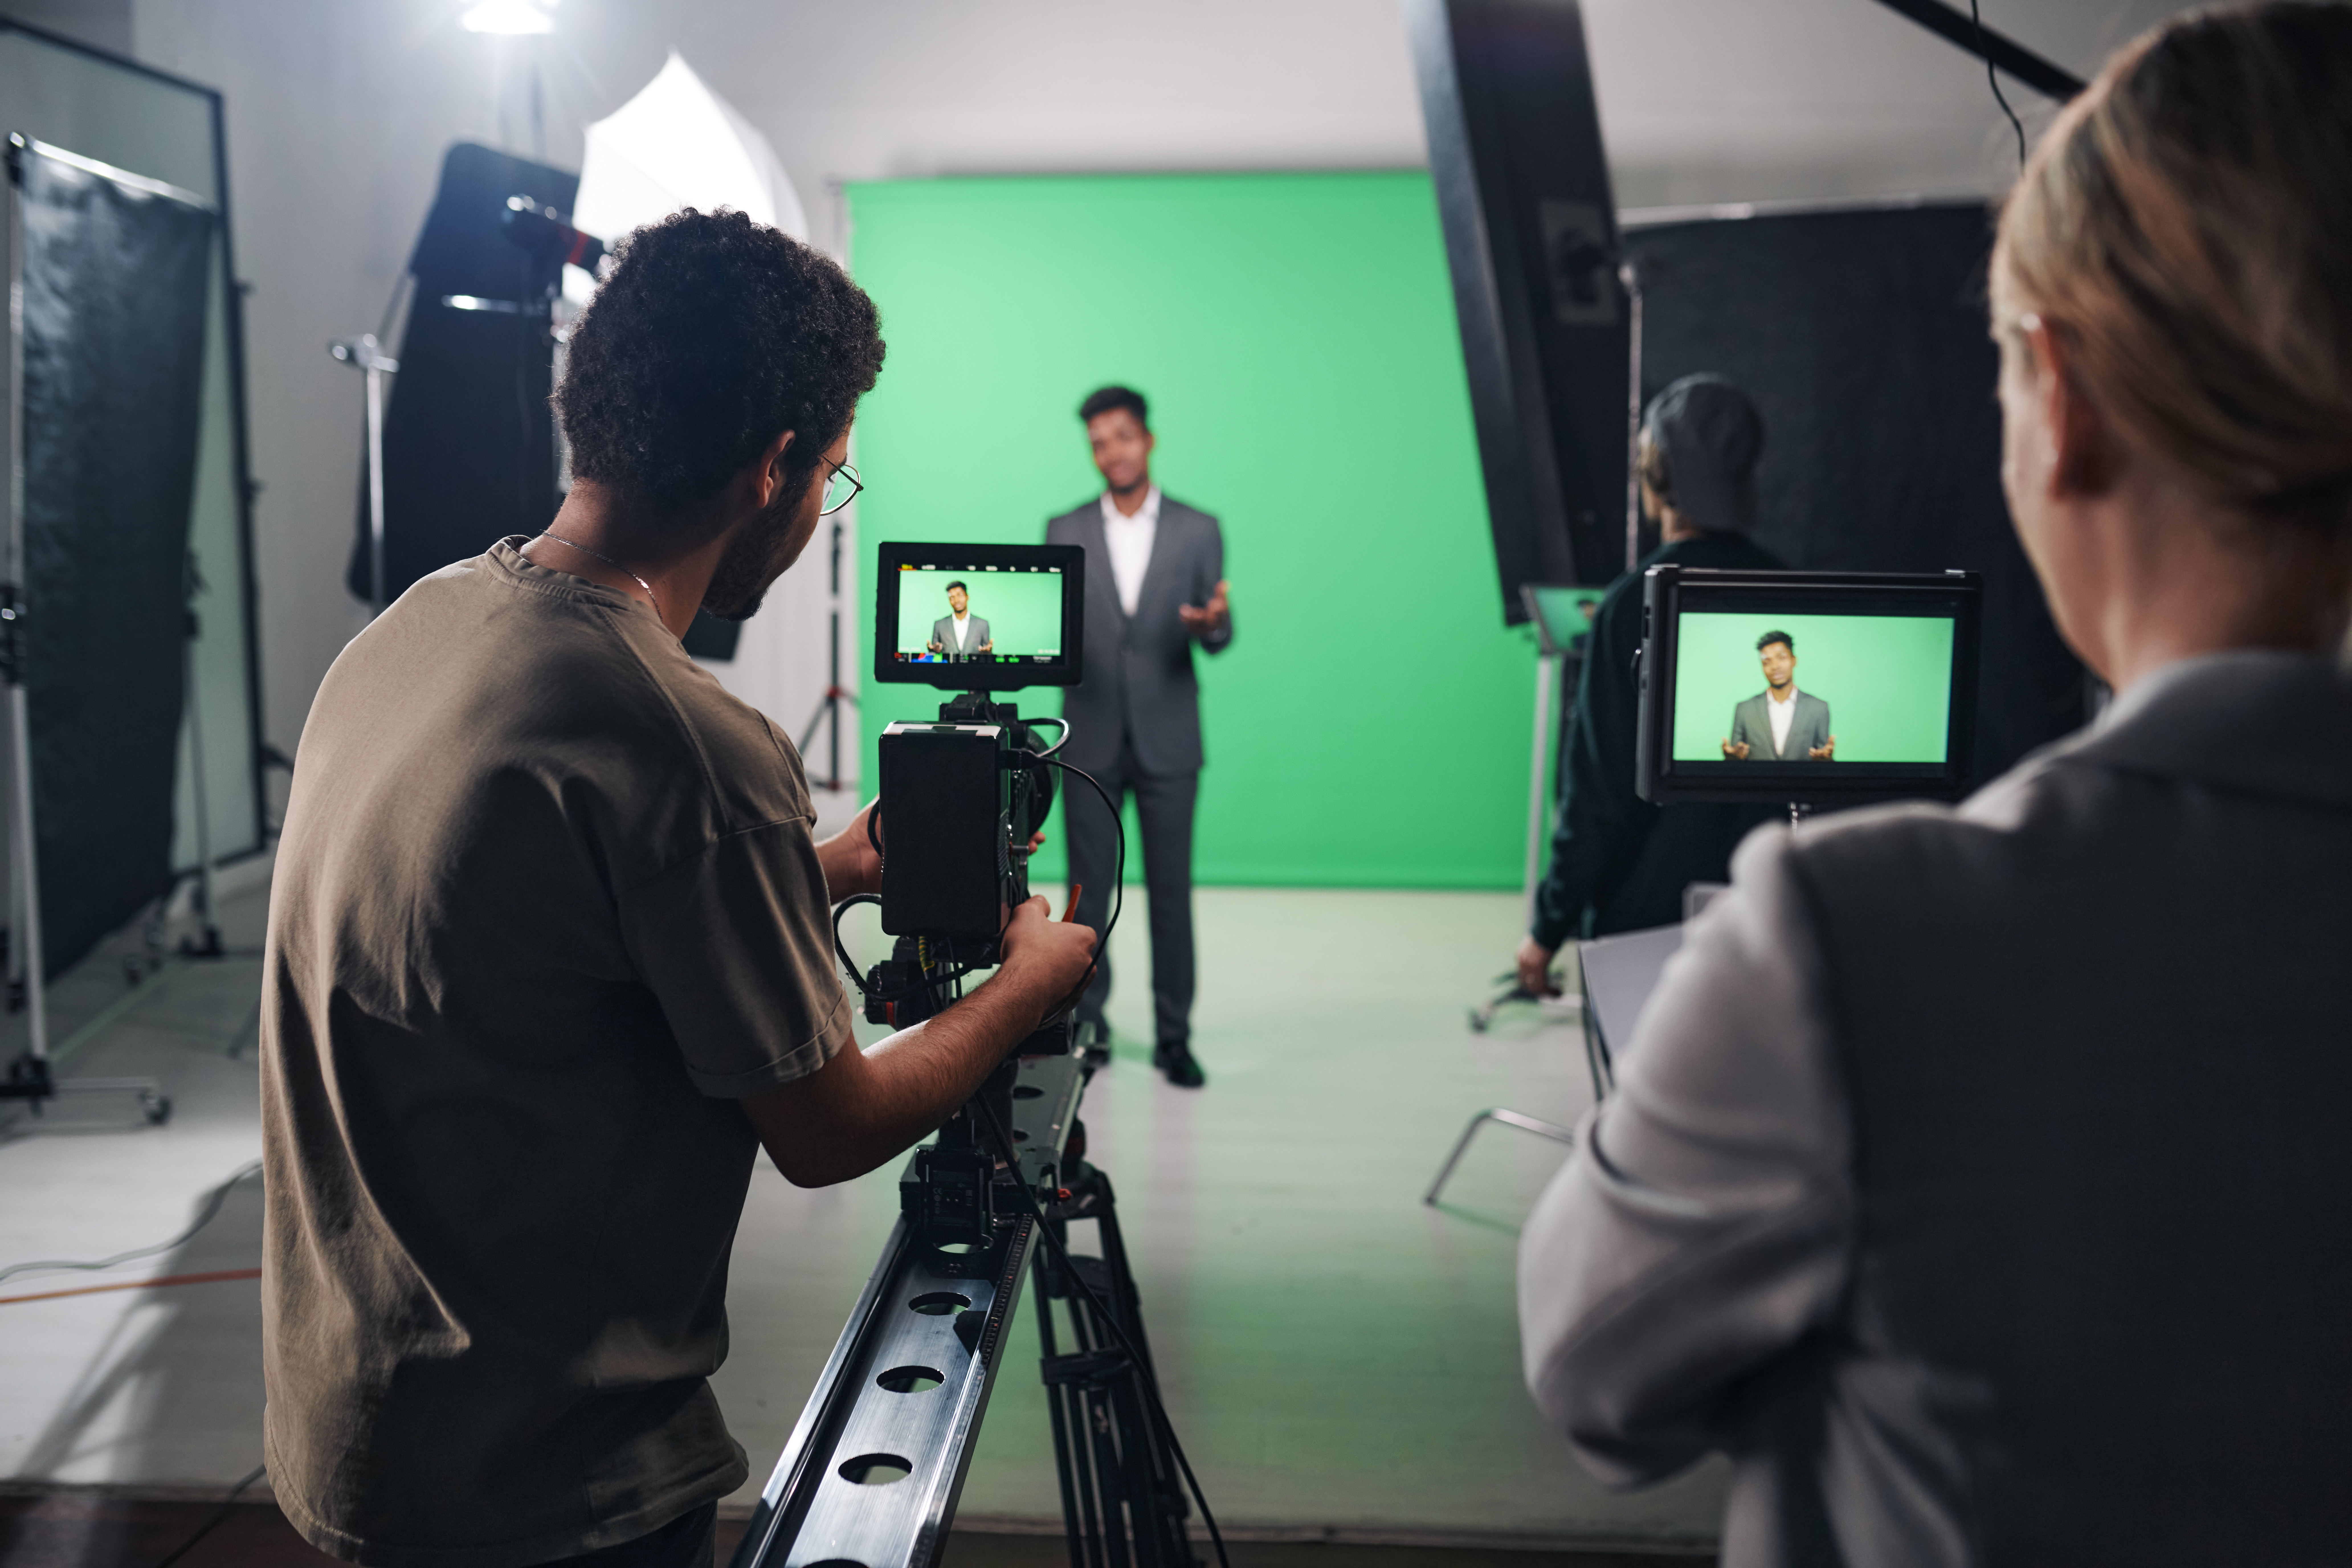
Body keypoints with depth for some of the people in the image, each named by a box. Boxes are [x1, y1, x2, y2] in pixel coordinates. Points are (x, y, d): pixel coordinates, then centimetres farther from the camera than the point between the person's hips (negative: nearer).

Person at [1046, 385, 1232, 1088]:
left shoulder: (1197, 531, 4)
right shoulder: (1065, 532, 7)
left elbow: (1216, 636, 3)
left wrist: (1214, 623, -21)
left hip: (1167, 739, -1)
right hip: (1091, 739, 1)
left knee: (1171, 891, 2)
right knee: (1088, 888, 4)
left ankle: (1173, 1036, 10)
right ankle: (1087, 1023, 17)